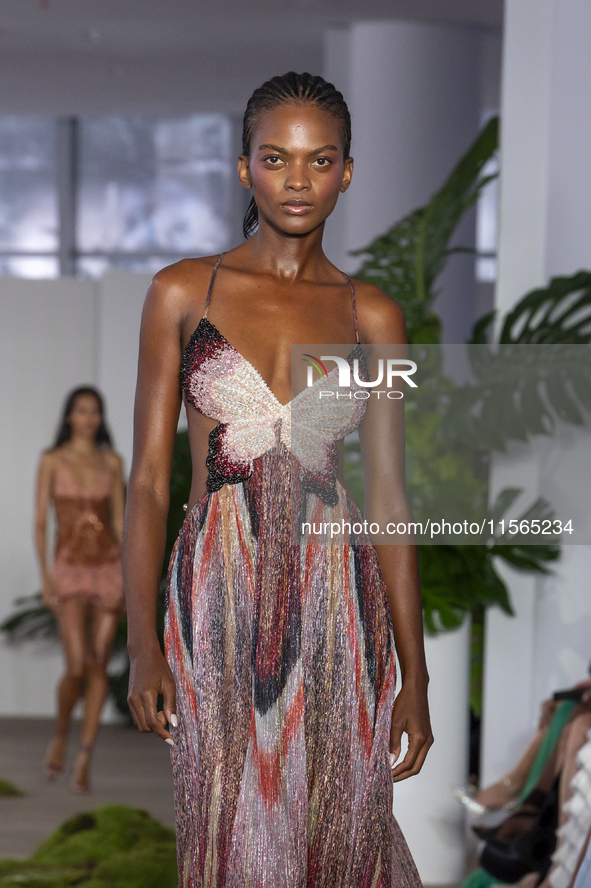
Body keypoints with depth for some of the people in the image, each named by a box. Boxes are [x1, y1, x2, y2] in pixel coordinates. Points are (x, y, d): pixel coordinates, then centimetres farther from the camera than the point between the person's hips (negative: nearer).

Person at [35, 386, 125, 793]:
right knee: (77, 666, -13)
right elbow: (41, 522, -2)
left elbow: (120, 521, 8)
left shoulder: (112, 462, 8)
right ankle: (61, 736, 15)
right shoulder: (52, 461, 1)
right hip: (71, 570, -2)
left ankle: (85, 757, 6)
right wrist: (45, 577, -10)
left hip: (109, 568, 2)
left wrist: (128, 577, 1)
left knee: (99, 667, -1)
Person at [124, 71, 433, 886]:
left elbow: (389, 495, 5)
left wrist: (415, 674, 2)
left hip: (339, 602, 1)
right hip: (219, 600, -1)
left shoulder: (372, 314, 5)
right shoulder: (183, 293, 1)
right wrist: (142, 646, -7)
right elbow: (148, 480, 1)